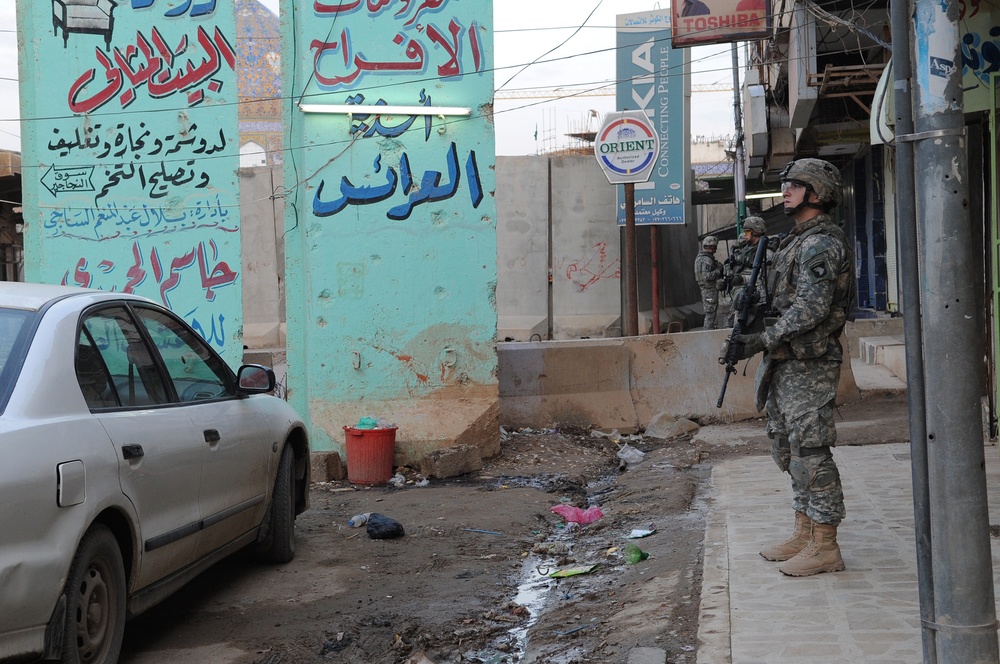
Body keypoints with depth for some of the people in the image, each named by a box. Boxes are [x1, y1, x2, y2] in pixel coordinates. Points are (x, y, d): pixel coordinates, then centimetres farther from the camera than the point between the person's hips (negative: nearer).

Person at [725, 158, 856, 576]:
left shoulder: (821, 244, -15)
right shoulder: (799, 241, 17)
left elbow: (811, 309, -24)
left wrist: (763, 339, -24)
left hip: (808, 366, -11)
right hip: (788, 365, 11)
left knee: (810, 452, -8)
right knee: (789, 448, 15)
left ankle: (824, 546, -2)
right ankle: (804, 535, 23)